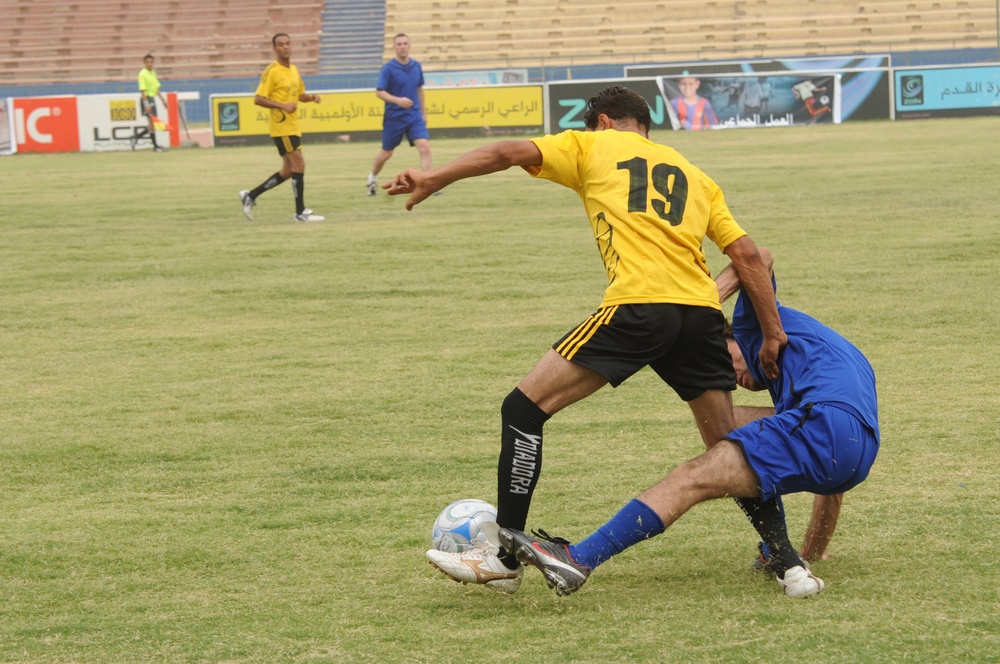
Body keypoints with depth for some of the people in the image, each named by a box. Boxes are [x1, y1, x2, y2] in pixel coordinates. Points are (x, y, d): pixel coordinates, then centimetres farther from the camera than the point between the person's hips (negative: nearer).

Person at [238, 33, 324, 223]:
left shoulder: (294, 70, 12)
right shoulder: (272, 71, -12)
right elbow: (258, 99, -16)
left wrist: (311, 97, 3)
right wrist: (283, 106, -24)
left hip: (293, 126, 9)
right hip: (281, 126, -9)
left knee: (288, 171, 11)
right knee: (299, 164, -11)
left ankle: (250, 196, 20)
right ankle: (301, 211, -5)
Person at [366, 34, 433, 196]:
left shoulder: (416, 66, 4)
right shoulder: (388, 68, -11)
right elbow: (379, 92, -13)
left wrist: (424, 112, 19)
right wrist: (398, 100, -28)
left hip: (414, 116, 3)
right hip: (394, 117, -3)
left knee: (424, 146, -15)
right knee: (386, 153, 10)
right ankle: (373, 177, 37)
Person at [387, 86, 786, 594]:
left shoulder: (593, 145, 19)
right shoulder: (694, 176, 30)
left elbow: (513, 153, 3)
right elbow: (746, 254, 21)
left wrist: (434, 179, -5)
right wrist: (773, 333, 21)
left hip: (638, 305, -5)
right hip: (701, 311, 5)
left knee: (524, 408, 0)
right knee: (728, 448, 20)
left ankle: (504, 560, -5)